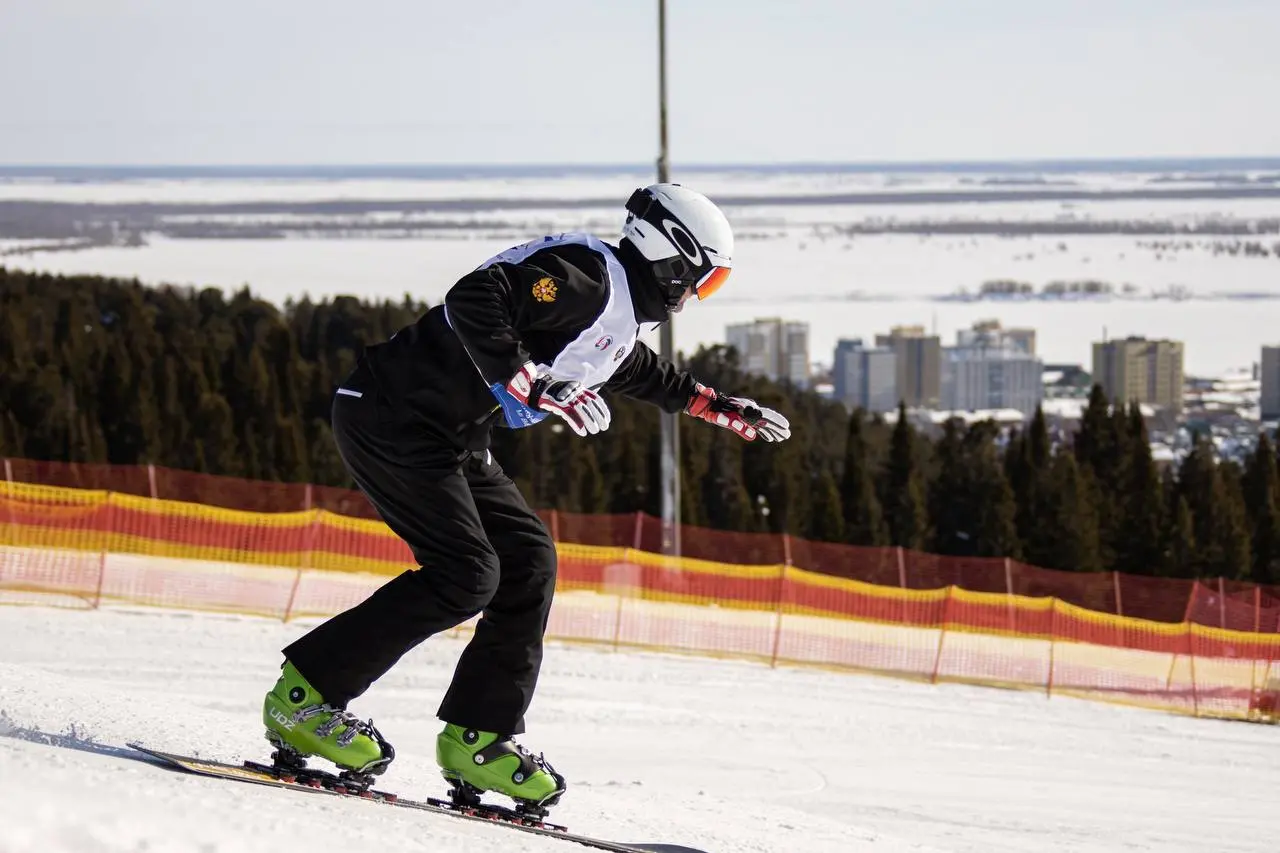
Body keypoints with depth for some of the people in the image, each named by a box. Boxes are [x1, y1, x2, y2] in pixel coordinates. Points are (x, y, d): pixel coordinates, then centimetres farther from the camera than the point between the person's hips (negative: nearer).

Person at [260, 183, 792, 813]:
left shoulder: (618, 315, 16)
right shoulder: (586, 276, -16)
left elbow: (643, 373, 40)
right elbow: (476, 298, -29)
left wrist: (723, 409, 46)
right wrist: (533, 387, -30)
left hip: (445, 436, 11)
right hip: (392, 416, -11)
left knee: (526, 560, 6)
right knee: (465, 574, -17)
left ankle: (476, 739, 7)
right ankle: (303, 696, -13)